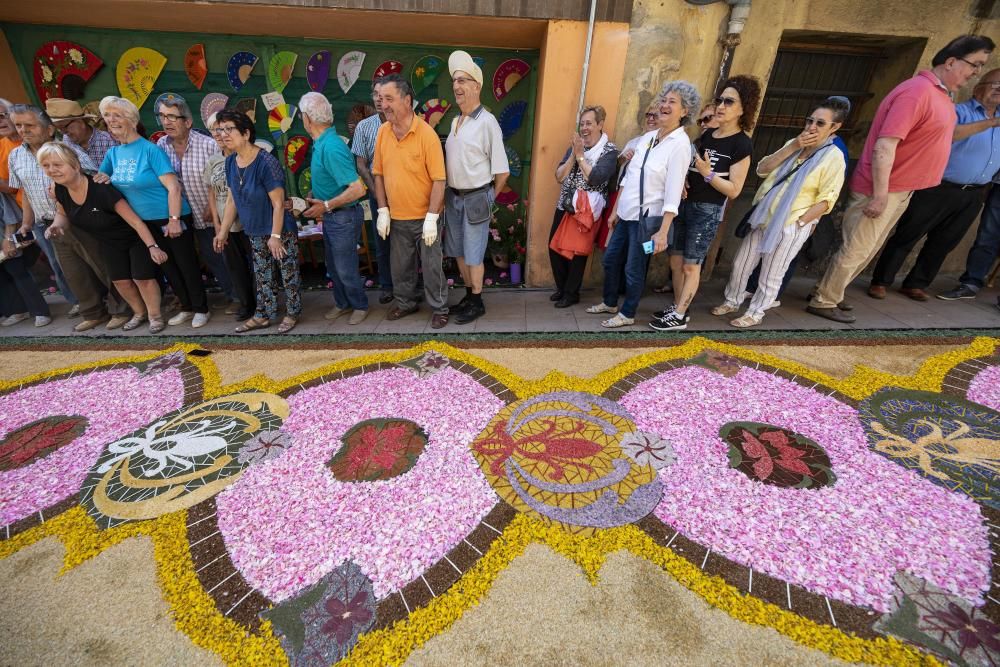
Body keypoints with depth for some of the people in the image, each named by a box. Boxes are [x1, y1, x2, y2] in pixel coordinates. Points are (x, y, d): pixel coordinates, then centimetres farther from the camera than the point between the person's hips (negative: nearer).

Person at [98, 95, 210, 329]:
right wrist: (103, 179, -2)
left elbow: (174, 187, -19)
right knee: (167, 267, 14)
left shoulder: (150, 150, -13)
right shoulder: (113, 153, 7)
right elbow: (99, 179, 20)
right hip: (146, 222, 7)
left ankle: (201, 309, 14)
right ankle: (187, 307, 27)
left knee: (186, 265, 1)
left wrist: (174, 220, -22)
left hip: (172, 219, -7)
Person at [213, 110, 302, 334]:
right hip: (256, 231, 8)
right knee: (261, 274, 15)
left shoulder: (266, 162, -19)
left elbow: (278, 203, -20)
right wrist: (223, 231, 12)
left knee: (288, 271, 3)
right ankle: (264, 315, 27)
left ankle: (292, 313, 19)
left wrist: (275, 236, -20)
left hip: (281, 229, -8)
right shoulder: (231, 162, 3)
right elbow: (232, 200, 11)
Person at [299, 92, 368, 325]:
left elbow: (357, 189, -29)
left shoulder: (331, 148, -23)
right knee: (333, 266, 18)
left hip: (344, 217, -9)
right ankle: (342, 303, 34)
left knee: (346, 268, 4)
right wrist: (314, 199, 7)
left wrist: (326, 206, -22)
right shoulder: (320, 143, 5)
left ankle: (360, 306, 24)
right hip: (330, 216, 9)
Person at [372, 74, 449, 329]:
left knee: (431, 266, 5)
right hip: (396, 217, 5)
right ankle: (405, 303, 36)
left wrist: (431, 218, -19)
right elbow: (378, 174, 7)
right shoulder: (383, 132, 1)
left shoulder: (426, 134, -15)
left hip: (424, 217, -5)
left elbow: (439, 180, -16)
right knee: (400, 266, 16)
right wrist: (383, 211, 2)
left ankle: (440, 309, 22)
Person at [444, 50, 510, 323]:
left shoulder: (487, 121, -13)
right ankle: (469, 294, 31)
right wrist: (447, 195, 10)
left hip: (476, 199, -7)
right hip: (453, 196, 7)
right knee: (458, 251, 14)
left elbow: (502, 171, -12)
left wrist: (489, 198, 0)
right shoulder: (455, 121, 10)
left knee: (473, 254, 1)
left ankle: (477, 303, 18)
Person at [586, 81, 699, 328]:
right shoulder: (647, 137, 9)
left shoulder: (680, 144, -12)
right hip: (626, 213, 7)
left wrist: (662, 232, -22)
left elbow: (673, 193, -17)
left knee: (634, 269, 3)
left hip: (647, 217, -7)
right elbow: (627, 177, 13)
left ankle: (627, 314, 22)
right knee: (611, 259, 15)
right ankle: (610, 303, 35)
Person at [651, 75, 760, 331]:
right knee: (675, 261, 9)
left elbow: (734, 190, -13)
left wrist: (708, 174, -24)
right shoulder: (706, 135, 10)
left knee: (691, 265, -1)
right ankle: (678, 308, 23)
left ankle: (679, 317, 9)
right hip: (684, 204, 7)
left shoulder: (742, 144, -9)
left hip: (708, 211, -7)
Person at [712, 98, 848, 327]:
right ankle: (732, 301, 31)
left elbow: (826, 200, -10)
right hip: (763, 217, 5)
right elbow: (762, 169, -3)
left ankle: (756, 312, 22)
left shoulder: (834, 157, -8)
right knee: (740, 264, 11)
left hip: (790, 227, -5)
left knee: (771, 275, 6)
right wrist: (792, 147, -10)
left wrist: (798, 222, -16)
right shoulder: (793, 144, 8)